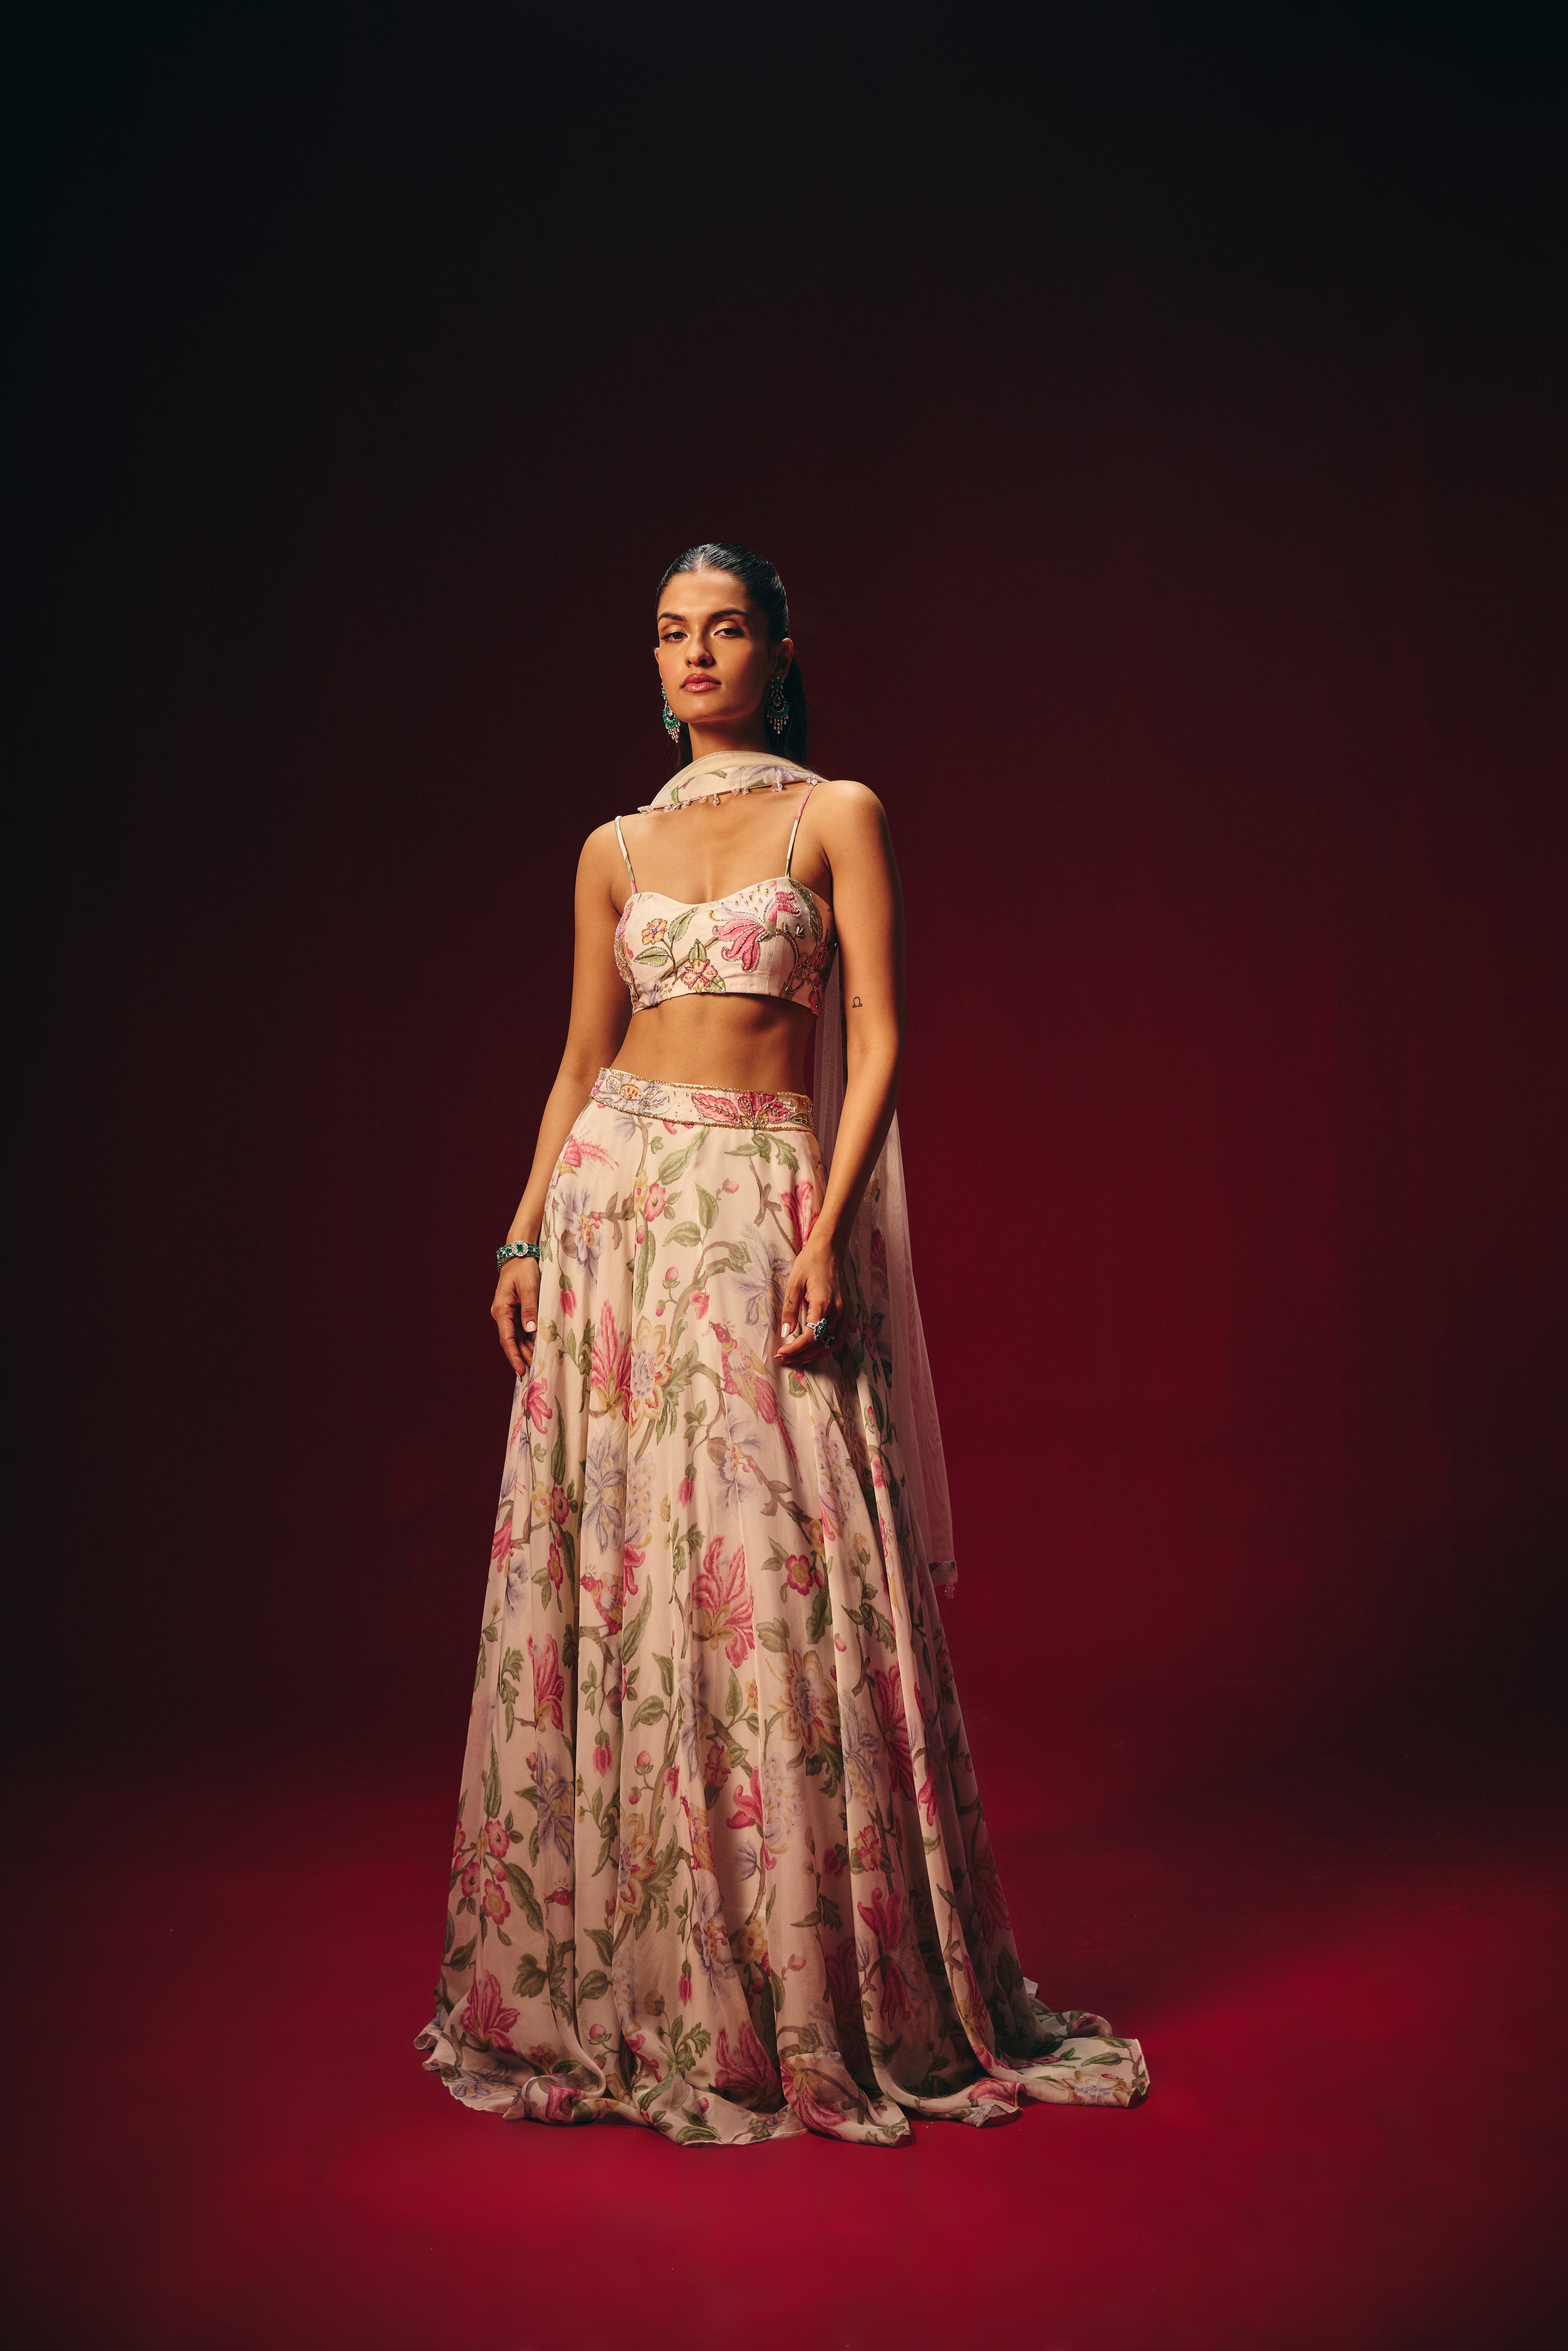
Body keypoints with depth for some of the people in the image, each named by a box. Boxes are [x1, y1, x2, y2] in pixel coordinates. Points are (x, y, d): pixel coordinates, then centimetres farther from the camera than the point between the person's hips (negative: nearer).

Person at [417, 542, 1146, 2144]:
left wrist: (827, 1232, -16)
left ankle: (810, 1994, 11)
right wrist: (525, 1236, 7)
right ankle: (606, 1977, 20)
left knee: (779, 1577, -6)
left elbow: (878, 1037, -5)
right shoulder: (616, 849, 14)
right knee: (604, 1570, 4)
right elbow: (583, 1060, 16)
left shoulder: (836, 816, 3)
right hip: (616, 1199, 4)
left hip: (766, 1201, -4)